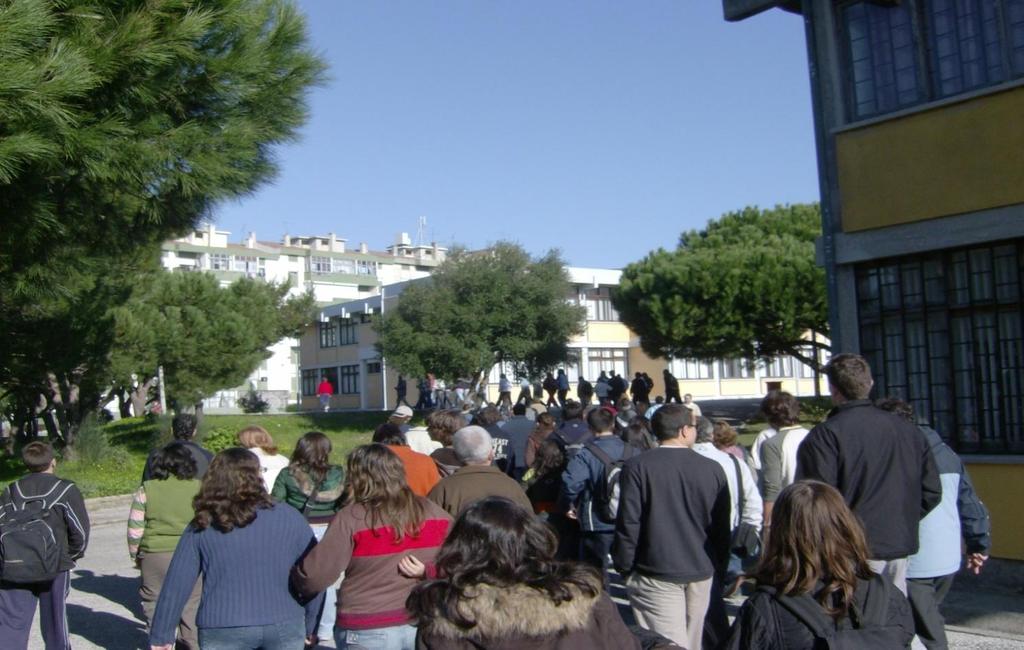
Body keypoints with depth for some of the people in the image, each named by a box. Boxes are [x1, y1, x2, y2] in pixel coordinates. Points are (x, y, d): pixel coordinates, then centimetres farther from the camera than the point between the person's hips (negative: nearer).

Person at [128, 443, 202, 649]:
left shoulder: (146, 490, -2)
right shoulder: (199, 489, 0)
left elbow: (135, 529, -1)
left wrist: (135, 556, 13)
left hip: (155, 556, -1)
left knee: (155, 603, 11)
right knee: (192, 604, 12)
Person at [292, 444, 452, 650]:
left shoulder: (352, 518, -12)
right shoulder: (432, 512, 2)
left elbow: (315, 576, -10)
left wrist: (296, 577, 9)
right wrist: (428, 570, 2)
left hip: (368, 633, -4)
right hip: (424, 626, 4)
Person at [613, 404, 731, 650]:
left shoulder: (636, 467, -10)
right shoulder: (713, 469, -2)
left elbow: (628, 523, -11)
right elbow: (722, 524, 7)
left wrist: (624, 565, 2)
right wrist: (719, 562, 20)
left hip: (656, 574, -4)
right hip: (702, 572, 4)